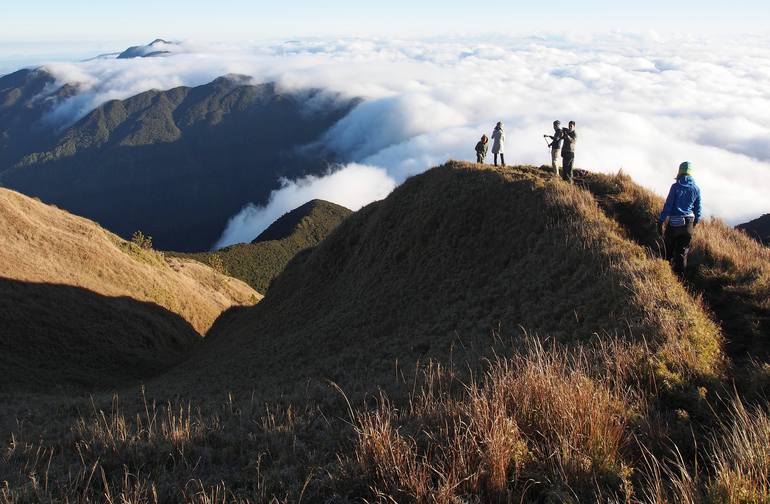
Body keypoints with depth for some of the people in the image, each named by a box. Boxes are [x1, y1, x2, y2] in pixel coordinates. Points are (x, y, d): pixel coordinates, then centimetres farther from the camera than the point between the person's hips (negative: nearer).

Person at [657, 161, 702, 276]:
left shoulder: (676, 187, -9)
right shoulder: (696, 189, 2)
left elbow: (668, 205, -11)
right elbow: (698, 209, 9)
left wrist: (660, 222, -8)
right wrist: (694, 224, 23)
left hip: (674, 223, -2)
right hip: (688, 224, 2)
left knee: (669, 251, 16)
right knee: (682, 253, 6)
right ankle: (679, 276, 3)